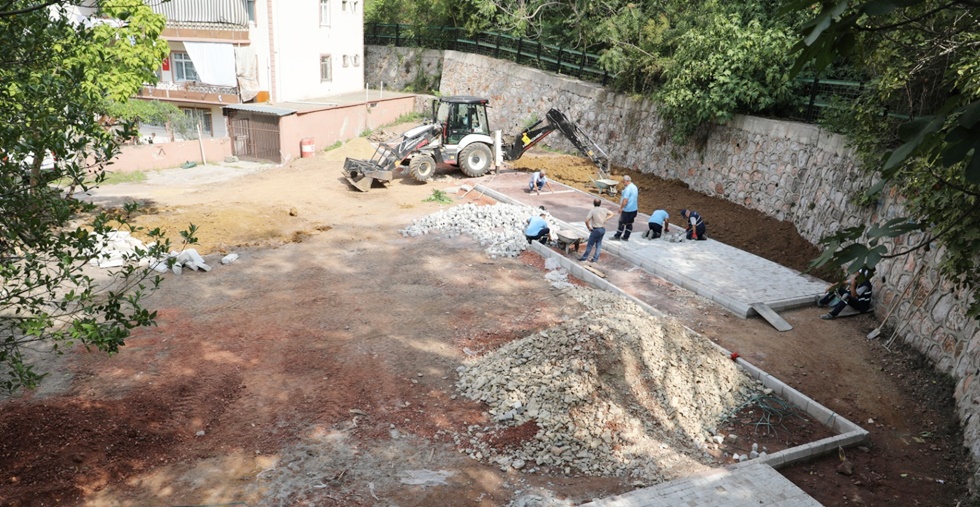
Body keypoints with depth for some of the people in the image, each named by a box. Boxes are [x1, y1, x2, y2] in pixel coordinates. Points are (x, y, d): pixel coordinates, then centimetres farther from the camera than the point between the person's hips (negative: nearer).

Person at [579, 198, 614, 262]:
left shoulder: (592, 211, -15)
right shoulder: (604, 210, 0)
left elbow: (586, 221, -21)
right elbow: (611, 214, 15)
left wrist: (589, 228, -5)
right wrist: (605, 220, 8)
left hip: (596, 230, -5)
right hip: (603, 229, 5)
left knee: (590, 244, 6)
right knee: (598, 243, 15)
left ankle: (584, 257, 17)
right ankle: (596, 258, 15)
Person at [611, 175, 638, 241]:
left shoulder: (628, 188, -20)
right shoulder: (635, 187, 11)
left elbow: (625, 200, -24)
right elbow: (637, 198, 19)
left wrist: (621, 208, -15)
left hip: (627, 210, -9)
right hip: (634, 209, 9)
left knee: (622, 223, 2)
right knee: (629, 224, 13)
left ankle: (617, 237, 10)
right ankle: (626, 237, 20)